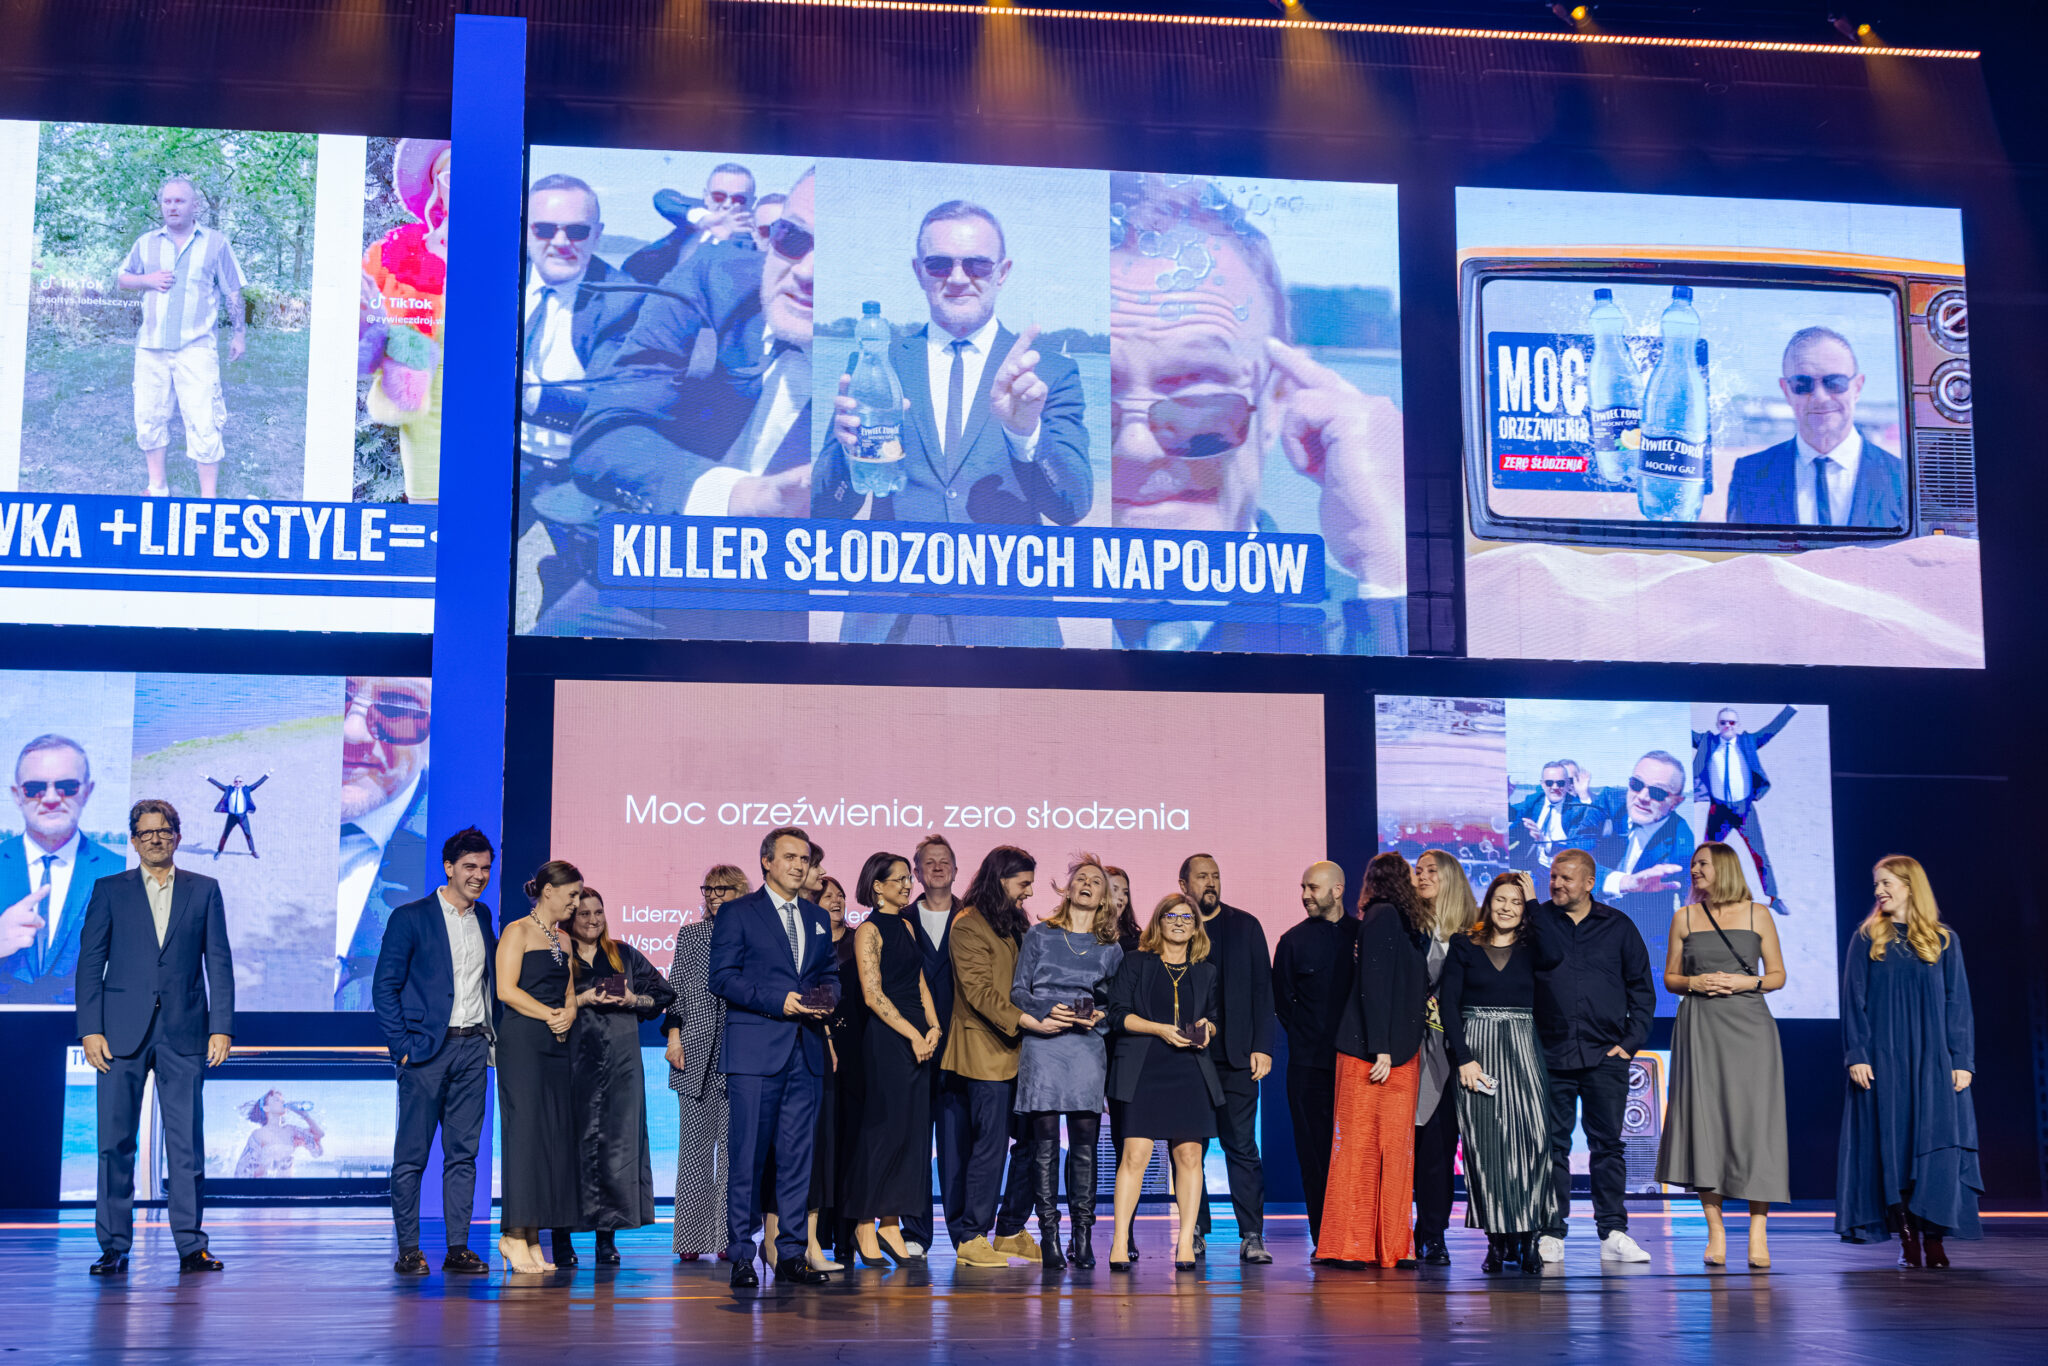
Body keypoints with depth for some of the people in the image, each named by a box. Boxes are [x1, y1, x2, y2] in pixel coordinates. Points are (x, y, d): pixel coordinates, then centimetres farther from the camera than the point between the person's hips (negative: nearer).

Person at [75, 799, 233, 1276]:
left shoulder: (204, 891, 10)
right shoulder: (109, 891, 9)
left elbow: (219, 963, 7)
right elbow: (90, 962, 5)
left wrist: (222, 1027, -2)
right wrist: (90, 1029, -4)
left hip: (184, 1031, 0)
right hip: (123, 1031, 0)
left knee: (187, 1143, 0)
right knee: (115, 1142, 0)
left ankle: (191, 1245, 6)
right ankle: (114, 1247, 7)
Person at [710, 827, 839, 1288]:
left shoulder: (817, 918, 18)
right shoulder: (738, 913, 1)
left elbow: (831, 973, 22)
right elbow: (723, 977, -6)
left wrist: (827, 997, -1)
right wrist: (778, 1002, -15)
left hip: (806, 1051, 5)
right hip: (755, 1050, -5)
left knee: (798, 1156, 6)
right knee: (747, 1157, -4)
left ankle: (790, 1253, 11)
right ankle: (741, 1255, 2)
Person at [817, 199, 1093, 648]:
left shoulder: (1051, 372, 3)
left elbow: (1074, 508, -7)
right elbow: (827, 509, 2)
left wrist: (1025, 433, -26)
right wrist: (850, 448, -19)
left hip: (1007, 628, -1)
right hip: (889, 624, 1)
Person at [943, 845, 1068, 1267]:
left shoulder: (1015, 924, 20)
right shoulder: (968, 926, -8)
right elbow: (979, 991, -17)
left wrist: (1052, 1011, 2)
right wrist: (1030, 1021, -25)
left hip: (1019, 1050, 8)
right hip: (987, 1052, -8)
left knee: (1030, 1142, 5)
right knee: (990, 1146, -7)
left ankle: (1010, 1231, 16)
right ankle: (971, 1237, 2)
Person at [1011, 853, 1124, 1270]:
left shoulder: (1110, 949, 15)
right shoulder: (1039, 935, 10)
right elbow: (1018, 991, 6)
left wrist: (1098, 1018, -6)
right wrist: (1047, 1012, -10)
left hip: (1088, 1047, 1)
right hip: (1042, 1045, -1)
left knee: (1084, 1143, -2)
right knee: (1045, 1142, -4)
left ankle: (1083, 1236, 2)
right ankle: (1049, 1237, -1)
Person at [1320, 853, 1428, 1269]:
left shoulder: (1398, 920, 15)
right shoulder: (1384, 917, -10)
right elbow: (1373, 984, -16)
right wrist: (1380, 1048, -18)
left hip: (1399, 1051, 8)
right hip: (1373, 1051, -8)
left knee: (1394, 1147, 7)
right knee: (1362, 1144, -4)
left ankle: (1390, 1245, 10)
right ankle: (1349, 1245, 0)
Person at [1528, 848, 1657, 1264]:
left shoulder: (1618, 926, 8)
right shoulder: (1537, 921, 7)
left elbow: (1642, 988, 10)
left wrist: (1631, 1041, 3)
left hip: (1605, 1057, 1)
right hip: (1551, 1054, -1)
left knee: (1607, 1144, 4)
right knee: (1552, 1145, 1)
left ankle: (1613, 1233, 8)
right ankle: (1551, 1234, 7)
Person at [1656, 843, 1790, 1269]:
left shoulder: (1756, 915, 7)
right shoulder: (1685, 917, 11)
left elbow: (1777, 975, 9)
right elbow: (1669, 978, 14)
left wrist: (1747, 981, -9)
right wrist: (1693, 983, -6)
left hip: (1749, 1025, -1)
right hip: (1700, 1026, 1)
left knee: (1753, 1120, -8)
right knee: (1703, 1121, -4)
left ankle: (1758, 1231, -4)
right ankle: (1716, 1230, 4)